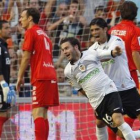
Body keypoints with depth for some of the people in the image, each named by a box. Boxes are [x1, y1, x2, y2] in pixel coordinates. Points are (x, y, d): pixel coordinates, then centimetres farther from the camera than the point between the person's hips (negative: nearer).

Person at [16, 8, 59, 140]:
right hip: (51, 76, 8)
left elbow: (26, 57, -7)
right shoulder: (43, 34, 22)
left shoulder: (31, 32, -2)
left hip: (40, 77, -8)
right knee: (43, 114, 10)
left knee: (37, 113, -13)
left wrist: (20, 77, -1)